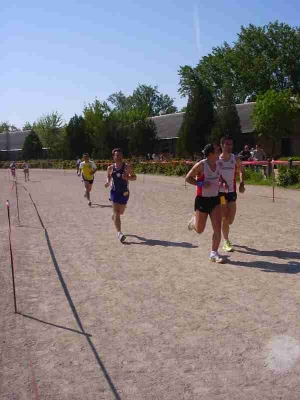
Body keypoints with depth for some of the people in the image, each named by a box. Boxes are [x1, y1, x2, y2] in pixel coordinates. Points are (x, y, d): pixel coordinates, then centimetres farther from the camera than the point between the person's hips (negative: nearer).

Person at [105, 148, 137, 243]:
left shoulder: (127, 167, -5)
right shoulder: (110, 168, 1)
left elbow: (134, 177, -1)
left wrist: (128, 177, -21)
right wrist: (107, 182, -4)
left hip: (124, 192, 1)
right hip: (114, 192, -1)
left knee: (120, 212, 16)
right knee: (116, 213, -12)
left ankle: (114, 219, 51)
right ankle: (119, 233, -16)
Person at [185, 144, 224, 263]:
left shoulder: (218, 165, 4)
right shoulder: (201, 165, -15)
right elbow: (188, 178, -11)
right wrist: (201, 184, -23)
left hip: (215, 199, 5)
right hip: (202, 200, -5)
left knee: (217, 228, -6)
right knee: (200, 230, 8)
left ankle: (214, 253, 4)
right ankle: (193, 221, 44)